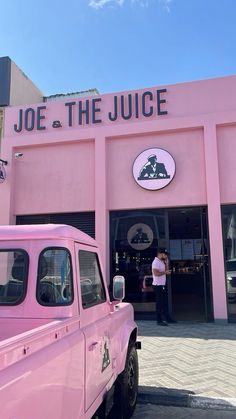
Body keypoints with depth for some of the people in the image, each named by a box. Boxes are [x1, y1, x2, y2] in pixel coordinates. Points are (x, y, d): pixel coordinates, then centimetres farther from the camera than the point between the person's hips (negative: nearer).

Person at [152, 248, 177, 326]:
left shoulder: (162, 262, 14)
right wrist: (165, 272, -17)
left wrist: (166, 262, 6)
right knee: (159, 303, -3)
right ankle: (159, 320, 5)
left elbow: (166, 270, 14)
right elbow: (156, 273, -25)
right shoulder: (156, 262, -16)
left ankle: (167, 318, 25)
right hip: (158, 285, -9)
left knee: (165, 302, 15)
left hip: (163, 285, 10)